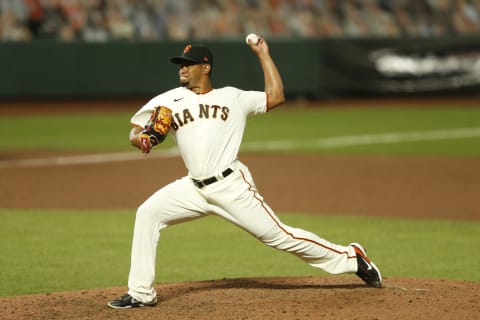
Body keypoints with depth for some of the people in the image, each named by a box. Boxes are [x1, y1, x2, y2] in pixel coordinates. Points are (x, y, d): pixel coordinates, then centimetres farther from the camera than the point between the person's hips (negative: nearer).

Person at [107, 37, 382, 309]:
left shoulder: (233, 97, 8)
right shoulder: (170, 101, 12)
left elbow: (276, 97, 3)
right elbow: (136, 131, 11)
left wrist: (263, 54, 6)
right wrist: (139, 138, -14)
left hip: (232, 187, -4)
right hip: (194, 189, 4)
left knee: (277, 234, -6)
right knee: (148, 214, -9)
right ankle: (141, 293, -1)